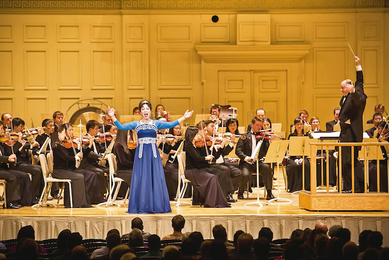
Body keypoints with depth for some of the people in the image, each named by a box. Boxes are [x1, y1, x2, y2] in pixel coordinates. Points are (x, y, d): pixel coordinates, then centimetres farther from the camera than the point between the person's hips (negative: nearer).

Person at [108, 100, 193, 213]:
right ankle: (142, 206, 1)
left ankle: (157, 205, 3)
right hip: (141, 152, 0)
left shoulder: (156, 123, 9)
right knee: (141, 178, -3)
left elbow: (170, 124, 2)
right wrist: (113, 117, -7)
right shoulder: (136, 124, 9)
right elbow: (121, 126, 3)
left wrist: (183, 118, -5)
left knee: (156, 178, -3)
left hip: (153, 153, 0)